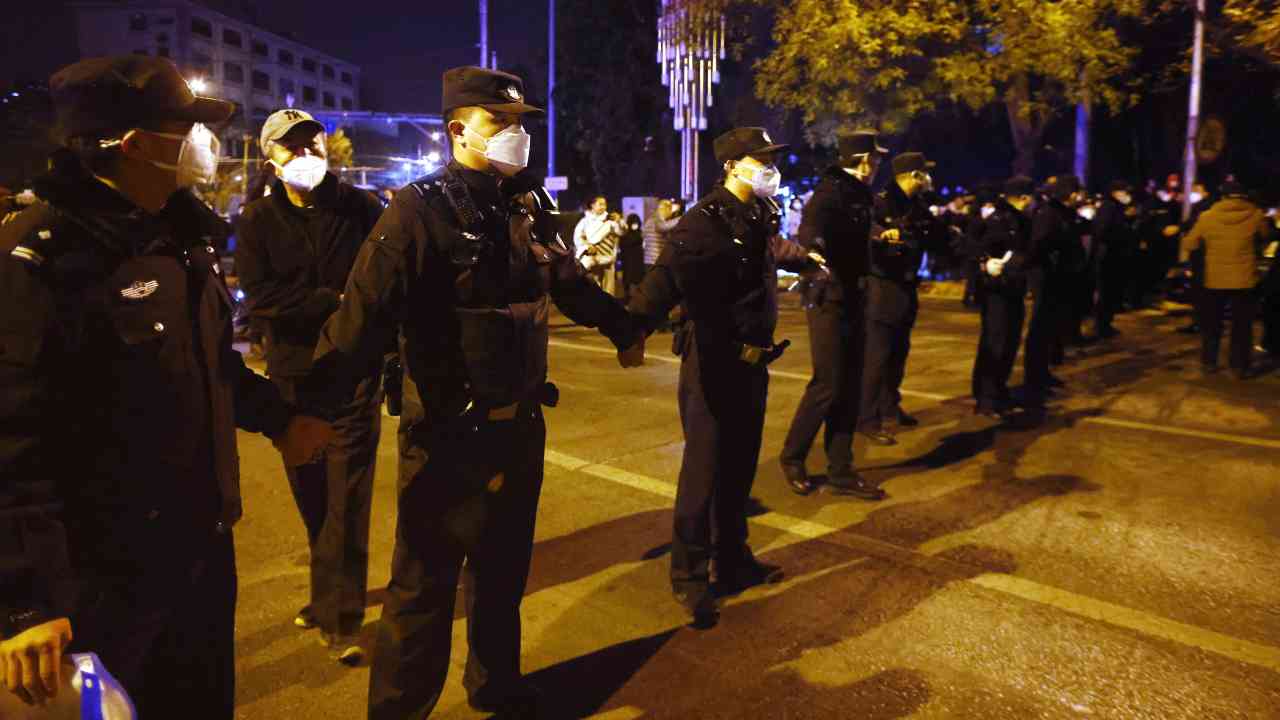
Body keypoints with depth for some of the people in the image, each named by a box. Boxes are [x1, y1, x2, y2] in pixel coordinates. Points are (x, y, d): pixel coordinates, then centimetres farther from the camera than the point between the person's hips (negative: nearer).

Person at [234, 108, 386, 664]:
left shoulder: (361, 208, -1)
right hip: (293, 373, 3)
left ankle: (338, 616, 5)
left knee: (345, 497, -3)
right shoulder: (259, 219, 3)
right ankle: (331, 593, 34)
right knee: (311, 493, 14)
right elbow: (260, 296, -9)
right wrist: (335, 301, -16)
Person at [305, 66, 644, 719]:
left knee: (504, 569, 22)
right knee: (424, 583, 5)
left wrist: (621, 328, 33)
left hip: (521, 423, 7)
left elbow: (569, 282, 23)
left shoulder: (527, 207, 7)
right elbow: (366, 314, -24)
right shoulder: (421, 210, -14)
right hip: (448, 434, -7)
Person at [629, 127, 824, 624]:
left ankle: (733, 560, 32)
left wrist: (807, 259, 55)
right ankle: (689, 577, 12)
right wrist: (635, 325, -51)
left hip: (752, 360, 9)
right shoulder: (707, 219, -17)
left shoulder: (759, 218, 10)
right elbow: (669, 274, -33)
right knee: (705, 469, -2)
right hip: (713, 363, -8)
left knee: (740, 468, 17)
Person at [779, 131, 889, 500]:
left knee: (850, 386, 9)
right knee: (827, 384, -5)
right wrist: (813, 251, -53)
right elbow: (809, 232, -33)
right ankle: (792, 458, 15)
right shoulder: (831, 192, -14)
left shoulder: (859, 194, 12)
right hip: (828, 298, -9)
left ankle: (840, 471, 17)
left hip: (852, 297, 9)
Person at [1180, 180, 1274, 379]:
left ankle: (1209, 363, 17)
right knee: (1242, 325, 8)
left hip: (1215, 279, 0)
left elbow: (1189, 244, 3)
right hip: (1245, 280, 0)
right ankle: (1239, 367, 10)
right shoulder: (1256, 215, -5)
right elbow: (1267, 236, 14)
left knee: (1211, 324, 13)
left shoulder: (1208, 216, -6)